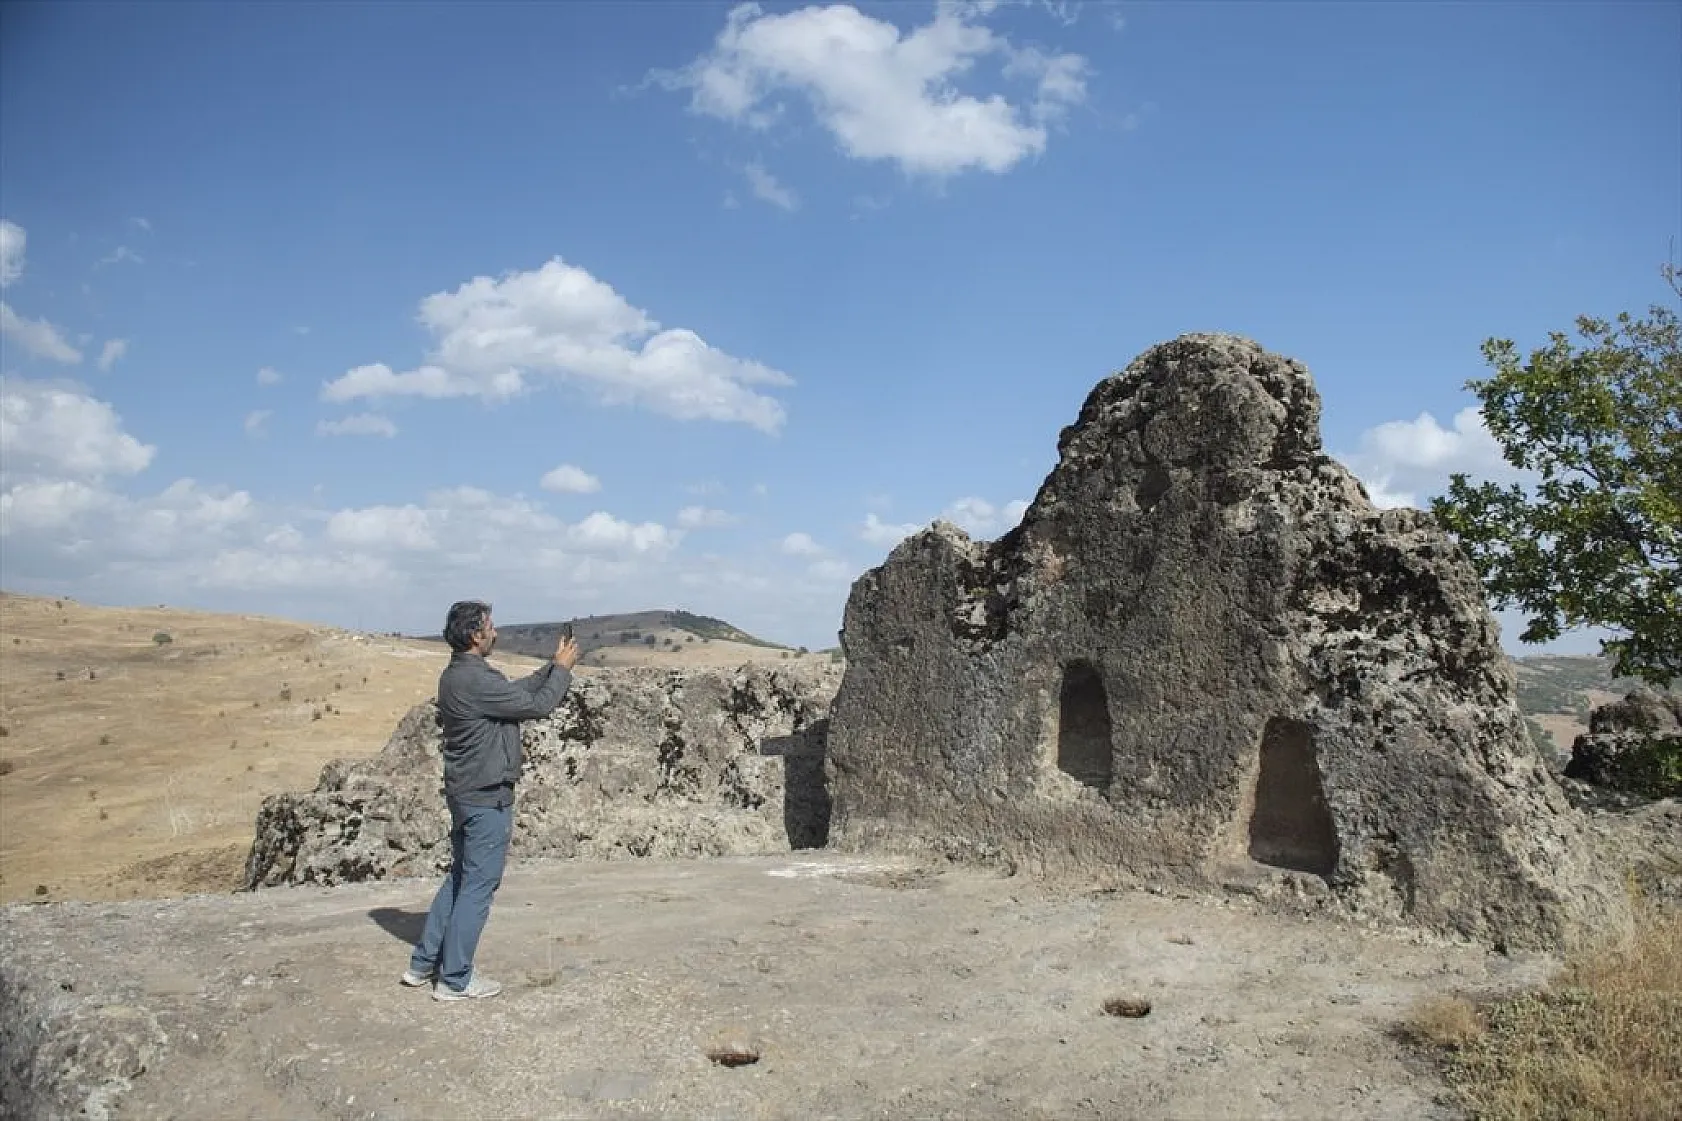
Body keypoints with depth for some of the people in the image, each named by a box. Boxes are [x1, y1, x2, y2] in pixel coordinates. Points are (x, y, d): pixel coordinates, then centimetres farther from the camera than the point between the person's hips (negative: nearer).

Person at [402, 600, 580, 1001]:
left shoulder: (455, 674, 8)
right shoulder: (477, 680, -23)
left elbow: (518, 691, 14)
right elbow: (538, 705, -18)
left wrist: (554, 665, 10)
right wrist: (562, 668, -4)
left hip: (464, 792, 10)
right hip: (488, 798, -10)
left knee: (460, 877, 20)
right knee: (478, 885, 1)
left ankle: (424, 963, 27)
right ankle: (454, 980, 11)